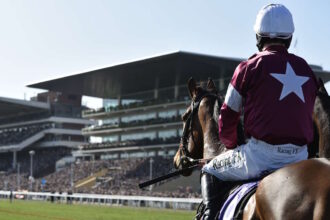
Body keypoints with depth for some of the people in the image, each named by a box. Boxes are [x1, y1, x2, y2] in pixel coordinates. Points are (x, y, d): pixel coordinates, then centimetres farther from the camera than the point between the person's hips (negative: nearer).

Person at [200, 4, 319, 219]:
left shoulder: (250, 67, -1)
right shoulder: (307, 70, 13)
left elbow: (227, 119, 4)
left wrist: (233, 146, 22)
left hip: (261, 154, -4)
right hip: (300, 157, 4)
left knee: (210, 172, 19)